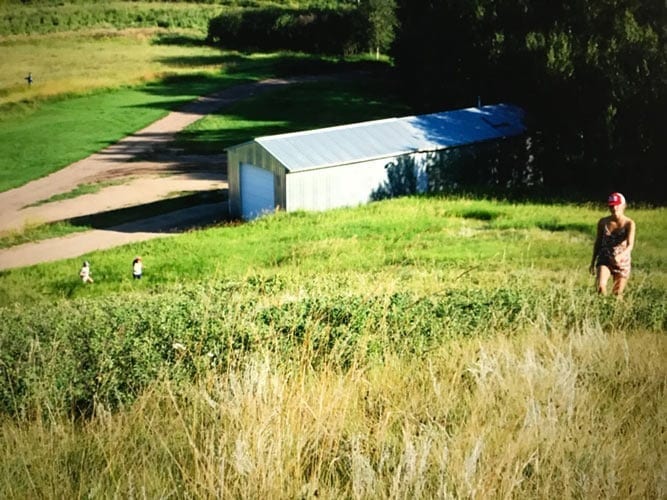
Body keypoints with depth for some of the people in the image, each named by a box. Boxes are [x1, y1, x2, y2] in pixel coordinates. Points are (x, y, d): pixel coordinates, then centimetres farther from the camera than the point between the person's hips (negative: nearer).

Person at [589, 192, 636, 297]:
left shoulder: (629, 223, -11)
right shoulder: (603, 222, -3)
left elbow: (630, 245, -23)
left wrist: (620, 256, -43)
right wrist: (593, 262, 14)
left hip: (623, 261, -1)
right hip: (604, 259, 1)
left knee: (617, 294, 7)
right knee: (600, 285, -24)